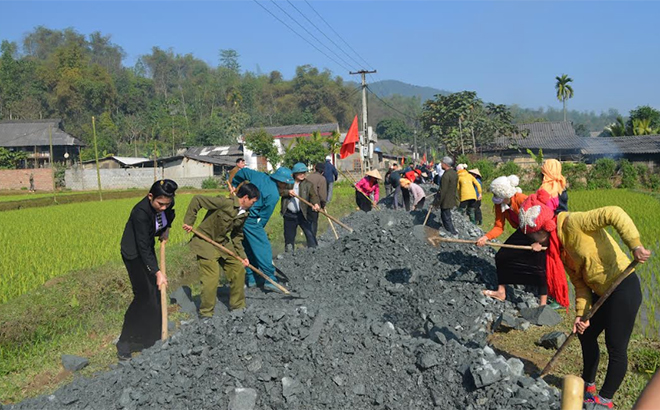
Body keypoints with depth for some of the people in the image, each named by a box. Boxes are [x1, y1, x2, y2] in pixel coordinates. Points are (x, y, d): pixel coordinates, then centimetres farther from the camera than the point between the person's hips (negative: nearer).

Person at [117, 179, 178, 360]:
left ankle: (151, 338, 26)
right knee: (144, 295, -12)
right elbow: (143, 248, -32)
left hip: (148, 247, 8)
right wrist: (157, 272, -34)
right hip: (134, 252, -8)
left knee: (155, 292, 11)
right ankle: (125, 343, -2)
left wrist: (166, 228, 0)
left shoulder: (167, 203, -14)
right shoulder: (141, 213, -34)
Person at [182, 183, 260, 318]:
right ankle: (206, 314, 6)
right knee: (211, 278, -11)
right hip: (206, 243, -8)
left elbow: (237, 236, 13)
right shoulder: (224, 203, -24)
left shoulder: (243, 214, 2)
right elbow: (196, 200, -22)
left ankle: (238, 306, 25)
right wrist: (189, 222, -21)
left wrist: (242, 256, 6)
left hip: (224, 244, 8)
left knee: (238, 269, 8)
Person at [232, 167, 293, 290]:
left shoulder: (260, 176, 7)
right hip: (251, 220, -9)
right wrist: (259, 228, 3)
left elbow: (242, 172, 18)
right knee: (263, 248, -4)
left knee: (248, 248, 16)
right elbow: (264, 216, -10)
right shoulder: (274, 195, -14)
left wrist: (234, 186, 30)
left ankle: (251, 278, 22)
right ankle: (270, 279, -5)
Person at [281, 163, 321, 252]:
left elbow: (314, 195, -16)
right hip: (289, 214, 2)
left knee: (310, 234, -7)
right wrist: (287, 192, -19)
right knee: (289, 236, 12)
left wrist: (316, 204, -37)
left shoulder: (308, 184, -2)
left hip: (302, 214, -2)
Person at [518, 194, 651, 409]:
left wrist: (635, 245, -34)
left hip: (623, 288, -10)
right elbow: (580, 282, 7)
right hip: (602, 292, 10)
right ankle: (588, 385, 40)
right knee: (586, 334, 21)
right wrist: (582, 314, -1)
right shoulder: (559, 245, 8)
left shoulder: (573, 223, -18)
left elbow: (614, 213, -28)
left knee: (616, 346, 0)